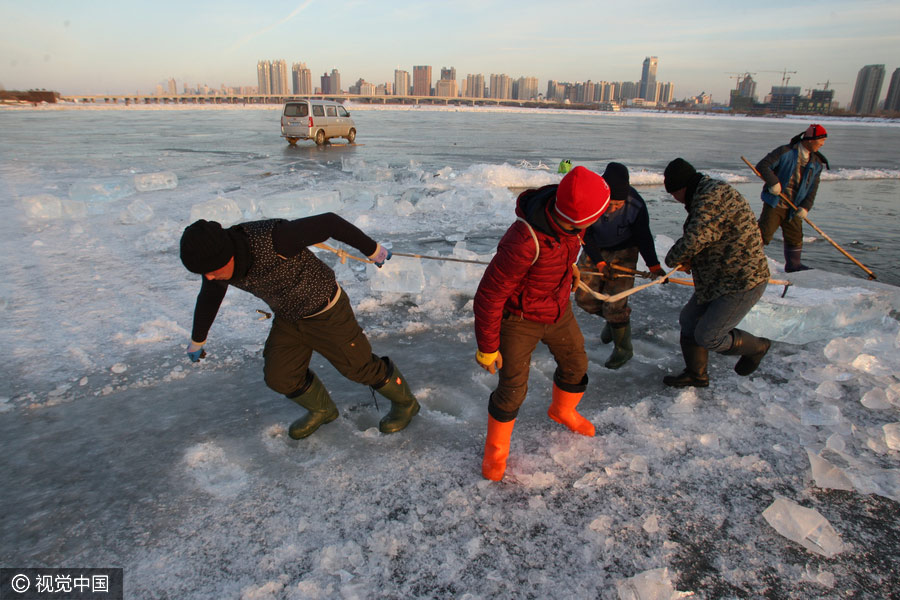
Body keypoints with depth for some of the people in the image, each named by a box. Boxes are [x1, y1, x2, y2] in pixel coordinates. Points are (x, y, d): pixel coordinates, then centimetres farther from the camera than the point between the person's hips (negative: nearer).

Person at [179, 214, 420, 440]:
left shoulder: (272, 239, -38)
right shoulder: (214, 259, -13)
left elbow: (329, 222, -29)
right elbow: (208, 301, 8)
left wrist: (373, 250, -16)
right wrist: (197, 340, 24)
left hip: (326, 312, -6)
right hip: (288, 317, 7)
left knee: (359, 367, 5)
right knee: (279, 377, 9)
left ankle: (405, 403, 32)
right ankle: (322, 410, 38)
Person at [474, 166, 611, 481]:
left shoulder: (565, 210, -18)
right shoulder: (525, 241, -40)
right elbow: (490, 295, -29)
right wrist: (487, 346, -21)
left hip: (558, 310, 7)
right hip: (520, 319, -7)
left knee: (576, 366, 21)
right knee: (512, 390, 0)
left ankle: (563, 411, 54)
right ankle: (495, 449, 29)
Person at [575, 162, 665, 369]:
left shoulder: (635, 205, -29)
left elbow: (643, 236, -14)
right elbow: (585, 234, -18)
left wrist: (653, 265, -19)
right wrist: (599, 262, -25)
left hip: (623, 251, -3)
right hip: (595, 249, 3)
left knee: (614, 304, -8)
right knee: (584, 297, 5)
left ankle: (624, 349, 15)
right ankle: (613, 319, 35)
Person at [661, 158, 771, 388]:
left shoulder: (712, 197, -23)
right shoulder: (705, 195, 11)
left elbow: (695, 239, -30)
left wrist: (672, 259, -11)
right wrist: (689, 259, -1)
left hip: (743, 283, -11)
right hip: (720, 280, 11)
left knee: (707, 337, -5)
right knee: (689, 319, 13)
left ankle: (756, 347, 23)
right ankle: (696, 374, 28)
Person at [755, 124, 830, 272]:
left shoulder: (816, 163, 7)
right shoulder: (785, 152, -10)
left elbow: (812, 188, 6)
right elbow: (762, 166, -14)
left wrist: (805, 207, -8)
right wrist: (773, 182, -26)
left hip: (794, 208, 6)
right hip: (774, 204, -6)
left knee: (795, 236, 14)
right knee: (763, 234, -8)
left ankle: (793, 265, 31)